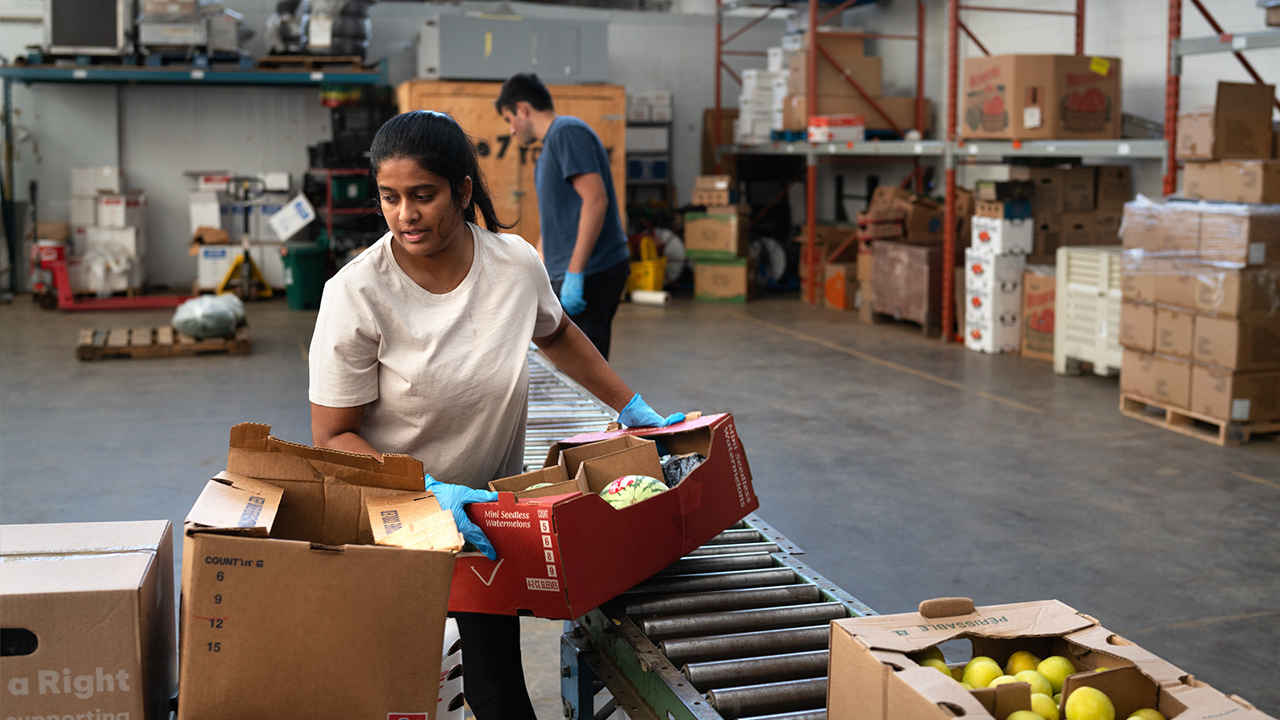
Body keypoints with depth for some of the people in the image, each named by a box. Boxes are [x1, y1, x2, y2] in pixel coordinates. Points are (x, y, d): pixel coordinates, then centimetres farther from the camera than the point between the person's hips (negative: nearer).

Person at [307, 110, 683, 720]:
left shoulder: (516, 264, -9)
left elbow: (556, 333, 14)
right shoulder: (356, 293, -20)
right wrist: (428, 493, -29)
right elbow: (333, 438, -16)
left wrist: (631, 406, 14)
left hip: (491, 507, 3)